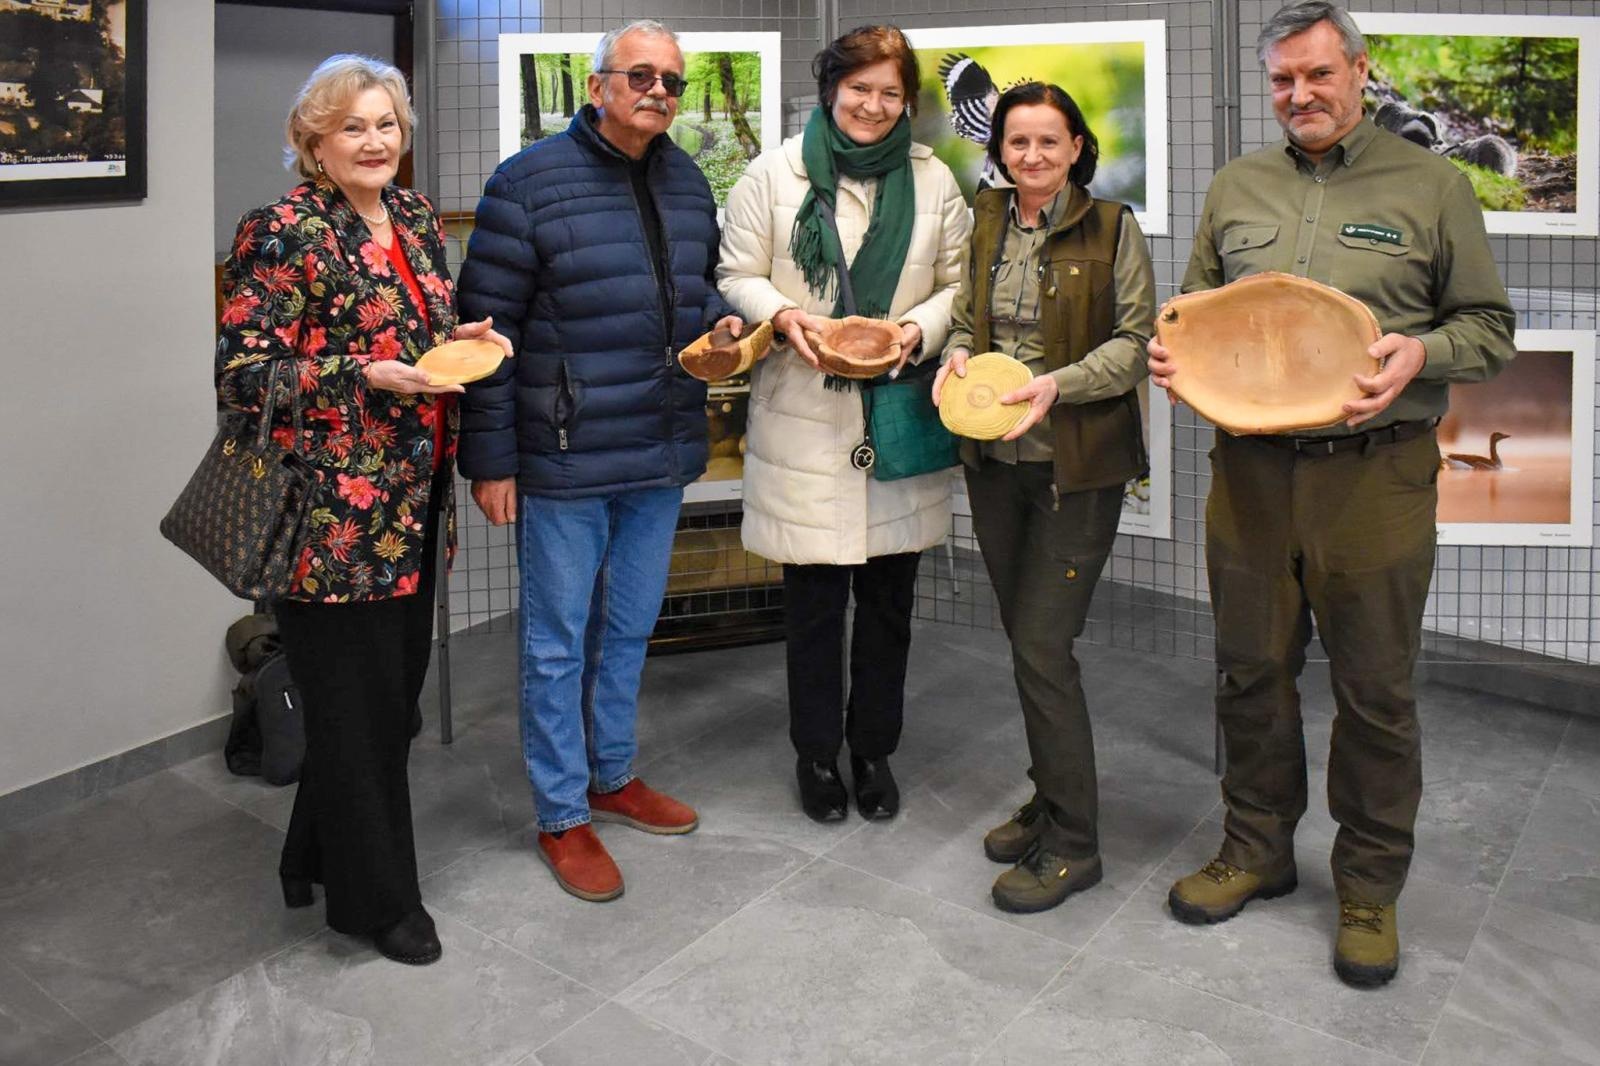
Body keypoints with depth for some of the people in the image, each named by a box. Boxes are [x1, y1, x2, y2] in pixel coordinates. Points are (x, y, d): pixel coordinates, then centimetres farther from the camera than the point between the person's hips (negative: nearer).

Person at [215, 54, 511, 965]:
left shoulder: (417, 218, 11)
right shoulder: (284, 235, -11)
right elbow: (241, 375, -14)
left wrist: (463, 338, 2)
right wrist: (367, 377, -22)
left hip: (413, 502, 8)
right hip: (335, 513, -7)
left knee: (398, 684, 16)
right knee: (357, 701, 3)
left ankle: (318, 854, 38)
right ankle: (375, 897, 22)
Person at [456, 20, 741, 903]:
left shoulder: (688, 183, 10)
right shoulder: (528, 183, -10)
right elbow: (487, 327, -10)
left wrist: (720, 320, -1)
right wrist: (489, 459, -11)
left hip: (662, 451, 6)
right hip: (564, 461, -6)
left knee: (630, 630, 19)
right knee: (559, 643, 6)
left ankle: (613, 775, 37)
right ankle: (563, 817, 21)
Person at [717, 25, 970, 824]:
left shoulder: (933, 181, 7)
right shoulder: (775, 173, 1)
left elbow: (957, 283, 8)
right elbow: (737, 275, 2)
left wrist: (919, 330, -12)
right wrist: (780, 314, -17)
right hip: (804, 419, -2)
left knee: (889, 596, 11)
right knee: (813, 597, 6)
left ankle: (873, 749, 30)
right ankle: (816, 753, 26)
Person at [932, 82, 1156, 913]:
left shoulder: (1111, 229, -5)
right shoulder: (987, 226, 10)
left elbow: (1137, 342, -8)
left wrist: (1059, 385, -22)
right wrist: (957, 353, -3)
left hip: (1077, 465, -5)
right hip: (994, 461, 6)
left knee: (1042, 644, -8)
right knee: (1024, 639, 13)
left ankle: (1071, 844, 7)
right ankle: (1051, 801, 30)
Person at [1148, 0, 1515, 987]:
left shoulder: (1430, 185, 3)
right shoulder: (1236, 187, 12)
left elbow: (1491, 325, 5)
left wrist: (1420, 354, -15)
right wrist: (1177, 351, -2)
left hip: (1374, 472, -3)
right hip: (1250, 468, 3)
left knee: (1375, 689, 5)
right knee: (1251, 670, 12)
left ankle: (1370, 886, 24)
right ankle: (1258, 849, 31)